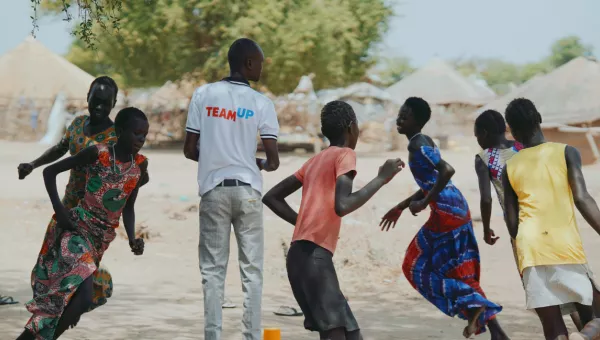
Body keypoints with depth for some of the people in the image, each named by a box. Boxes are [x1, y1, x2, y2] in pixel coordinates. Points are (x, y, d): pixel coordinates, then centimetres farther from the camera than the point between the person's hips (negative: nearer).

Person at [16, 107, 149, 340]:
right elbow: (50, 171, -4)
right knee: (84, 297, -22)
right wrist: (59, 210, -12)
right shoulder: (97, 153, -12)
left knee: (63, 295, 4)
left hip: (103, 239, 6)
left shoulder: (140, 164, 4)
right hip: (78, 230, -6)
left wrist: (132, 240, 0)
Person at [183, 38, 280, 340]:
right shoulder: (261, 103, -3)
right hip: (247, 190, -1)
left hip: (213, 190, 1)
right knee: (252, 270, 4)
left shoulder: (203, 95, 1)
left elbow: (189, 150, 2)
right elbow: (273, 160, -4)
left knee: (213, 270, 5)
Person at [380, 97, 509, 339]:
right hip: (455, 206, 10)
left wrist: (423, 203, -21)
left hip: (446, 210, -10)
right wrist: (400, 207, 28)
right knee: (457, 270, 12)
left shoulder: (417, 145, -12)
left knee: (418, 266, 2)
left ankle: (471, 304, -5)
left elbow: (447, 170, -26)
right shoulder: (423, 141, 18)